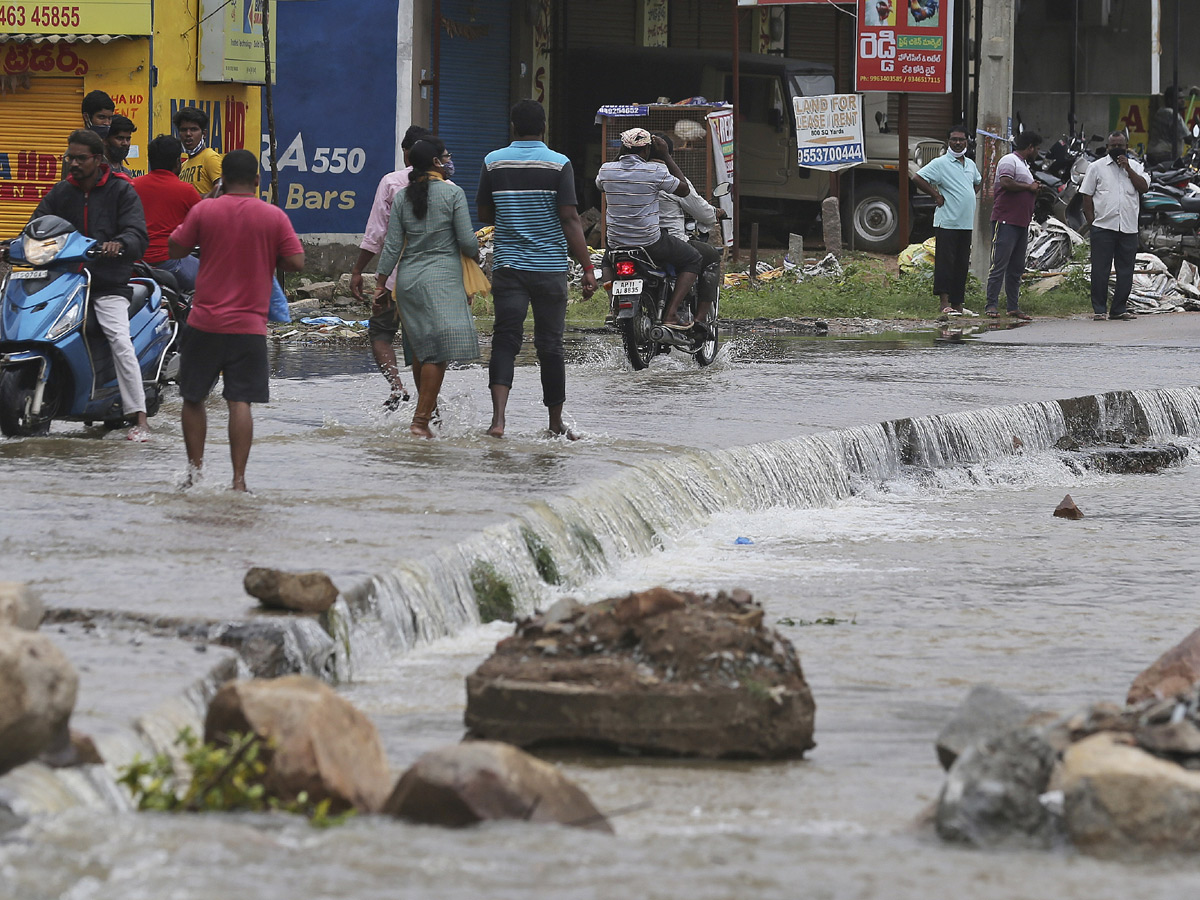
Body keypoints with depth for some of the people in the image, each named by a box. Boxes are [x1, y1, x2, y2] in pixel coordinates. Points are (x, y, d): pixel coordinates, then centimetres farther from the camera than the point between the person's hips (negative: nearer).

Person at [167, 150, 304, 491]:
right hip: (250, 326, 0)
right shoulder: (274, 217, -3)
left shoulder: (204, 211, -3)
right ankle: (238, 479, -8)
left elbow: (176, 249, 4)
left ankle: (195, 471, 14)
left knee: (193, 399, 14)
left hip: (205, 322, 0)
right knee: (240, 402, -2)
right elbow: (296, 262, -4)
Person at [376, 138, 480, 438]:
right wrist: (477, 254, 15)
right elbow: (467, 241, -6)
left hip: (408, 277, 5)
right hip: (442, 277, -5)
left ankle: (427, 405, 31)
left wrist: (381, 282, 10)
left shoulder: (402, 197, 5)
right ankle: (421, 420, -14)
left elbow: (392, 245, 4)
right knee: (438, 352, -7)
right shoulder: (452, 193, -6)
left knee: (419, 347, 17)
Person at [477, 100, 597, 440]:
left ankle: (498, 417, -22)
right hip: (550, 267, -1)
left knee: (505, 339, -3)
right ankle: (556, 422, 20)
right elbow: (569, 219, -9)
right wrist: (587, 268, -7)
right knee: (550, 345, 9)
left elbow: (484, 214, 11)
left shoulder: (493, 162, 2)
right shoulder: (559, 164, -5)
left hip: (507, 267, 1)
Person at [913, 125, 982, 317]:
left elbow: (978, 181, 36)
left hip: (966, 223, 7)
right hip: (947, 222, -7)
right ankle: (945, 304, -12)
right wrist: (936, 195, -13)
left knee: (962, 265, 9)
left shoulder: (970, 164, 15)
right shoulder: (940, 163, -7)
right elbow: (917, 178, -15)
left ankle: (958, 304, 14)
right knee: (945, 263, -9)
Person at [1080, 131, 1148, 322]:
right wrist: (1092, 222, -3)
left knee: (1125, 270, 5)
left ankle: (1119, 309, 12)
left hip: (1129, 228, 2)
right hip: (1103, 227, -2)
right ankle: (1098, 309, 2)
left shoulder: (1135, 167, 13)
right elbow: (1087, 196, 5)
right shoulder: (1097, 167, 7)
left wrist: (1128, 168, -7)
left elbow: (1144, 187, -2)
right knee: (1100, 270, -3)